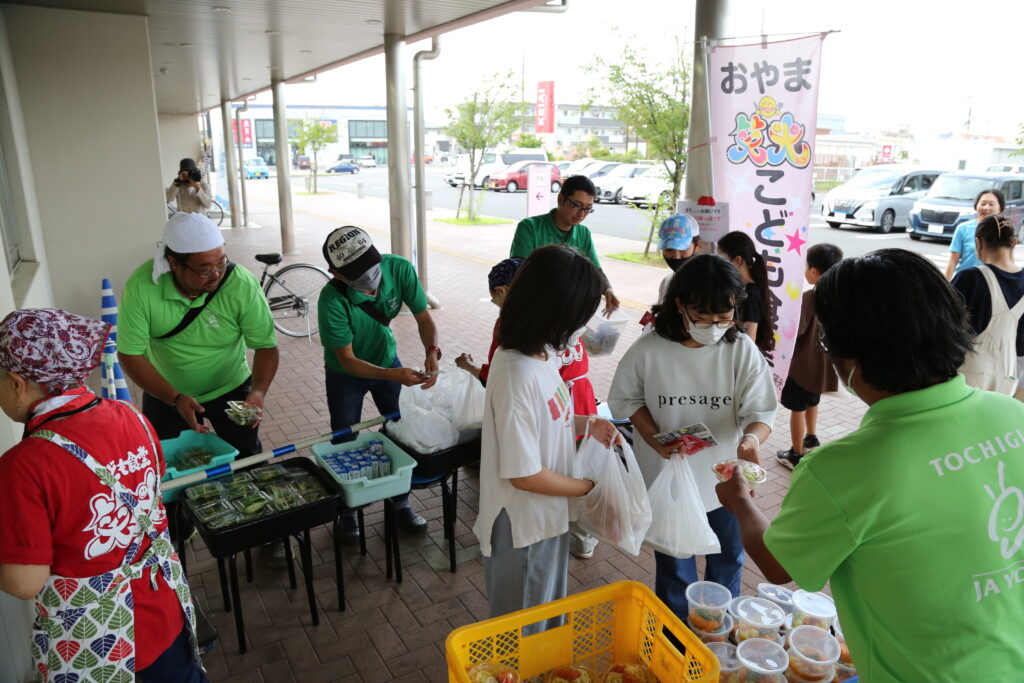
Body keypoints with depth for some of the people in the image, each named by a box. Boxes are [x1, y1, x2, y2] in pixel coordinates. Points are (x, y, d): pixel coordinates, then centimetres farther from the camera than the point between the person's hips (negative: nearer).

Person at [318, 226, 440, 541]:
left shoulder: (399, 269, -26)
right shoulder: (332, 300, -35)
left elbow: (423, 317, -16)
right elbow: (347, 361, -29)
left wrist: (432, 351, -35)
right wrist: (393, 375, -42)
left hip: (389, 360, 3)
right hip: (347, 375, -3)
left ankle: (401, 503, 32)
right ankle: (348, 512, 32)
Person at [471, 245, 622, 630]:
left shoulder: (540, 352, -6)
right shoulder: (517, 376, -33)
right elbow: (524, 475, -26)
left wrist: (585, 424, -2)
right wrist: (587, 487, -14)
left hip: (548, 515, 8)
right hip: (522, 528, -8)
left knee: (550, 613, 31)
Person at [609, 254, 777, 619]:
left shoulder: (743, 350, -14)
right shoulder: (648, 350, -17)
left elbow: (761, 411, -14)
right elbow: (626, 398, -3)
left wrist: (752, 438, -37)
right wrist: (652, 437, -19)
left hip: (726, 479, 2)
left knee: (728, 560, 24)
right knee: (674, 565, 17)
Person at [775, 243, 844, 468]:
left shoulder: (810, 297, -24)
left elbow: (796, 330, -21)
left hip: (806, 364, -8)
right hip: (825, 363, 8)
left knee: (797, 407, 7)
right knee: (812, 401, 29)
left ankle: (796, 455, 16)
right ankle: (811, 439, 46)